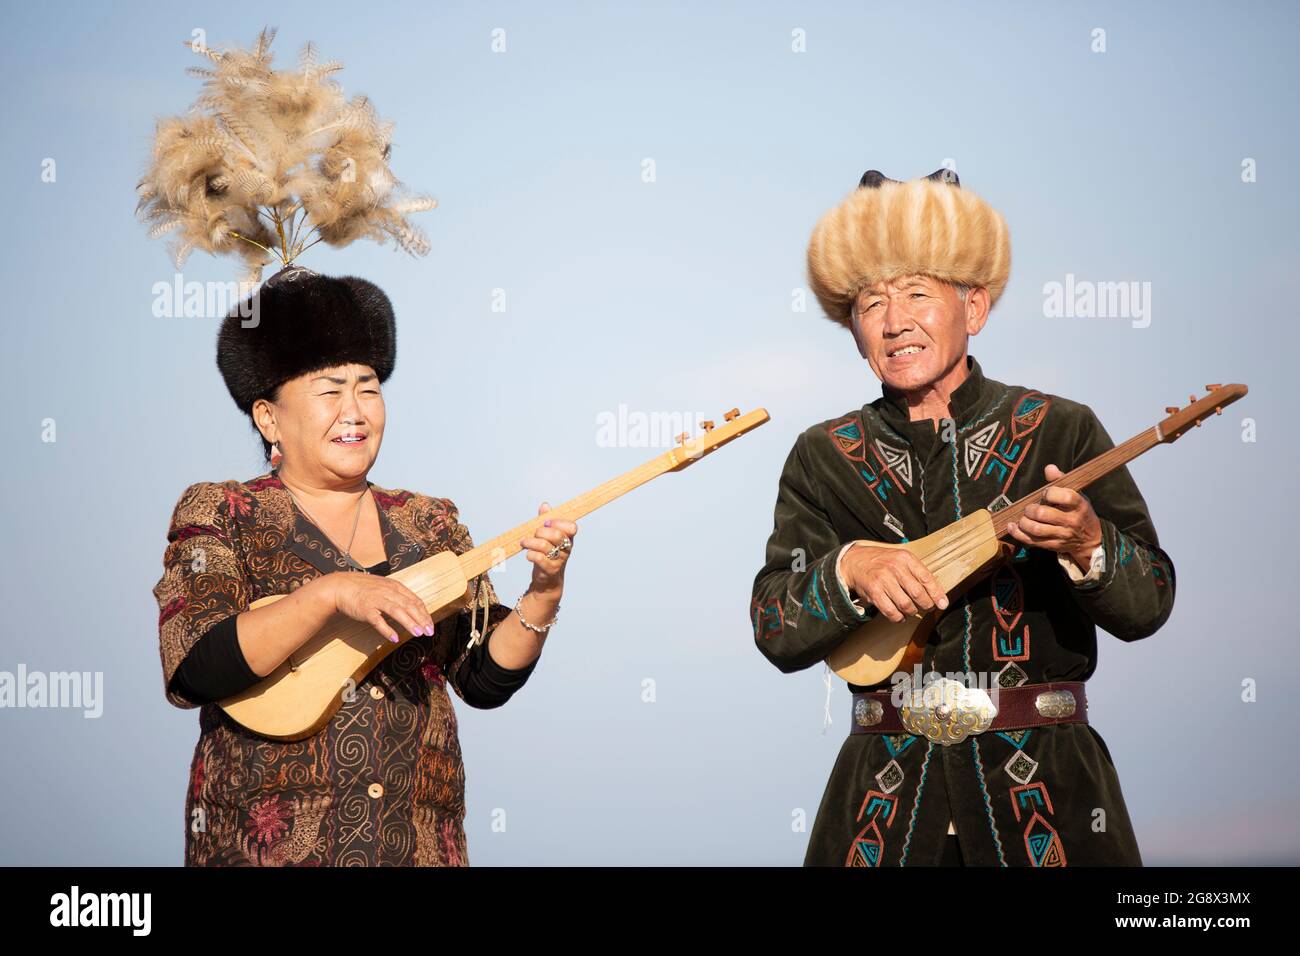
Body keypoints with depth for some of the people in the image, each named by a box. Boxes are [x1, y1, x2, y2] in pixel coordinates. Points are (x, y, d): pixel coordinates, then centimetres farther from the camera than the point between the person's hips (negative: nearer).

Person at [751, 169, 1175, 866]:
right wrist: (848, 567, -19)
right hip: (888, 787, 1)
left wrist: (1086, 543, -23)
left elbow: (1148, 606, -4)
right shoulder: (824, 457, 4)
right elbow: (775, 633, -2)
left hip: (1044, 781, -1)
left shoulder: (1059, 431, -1)